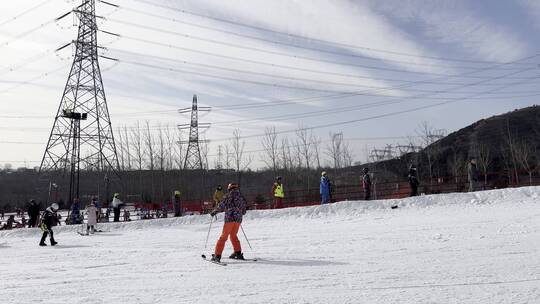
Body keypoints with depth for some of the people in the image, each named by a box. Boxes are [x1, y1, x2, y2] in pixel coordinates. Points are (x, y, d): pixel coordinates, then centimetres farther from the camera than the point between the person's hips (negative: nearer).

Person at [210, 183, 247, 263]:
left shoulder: (229, 196, 0)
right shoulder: (242, 198, 12)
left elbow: (221, 205, -8)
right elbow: (244, 212, 16)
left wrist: (214, 212, 5)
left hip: (229, 218, -4)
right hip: (238, 219, 4)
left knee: (224, 236, -1)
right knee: (233, 235, 23)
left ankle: (217, 255, -5)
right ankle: (238, 252, 21)